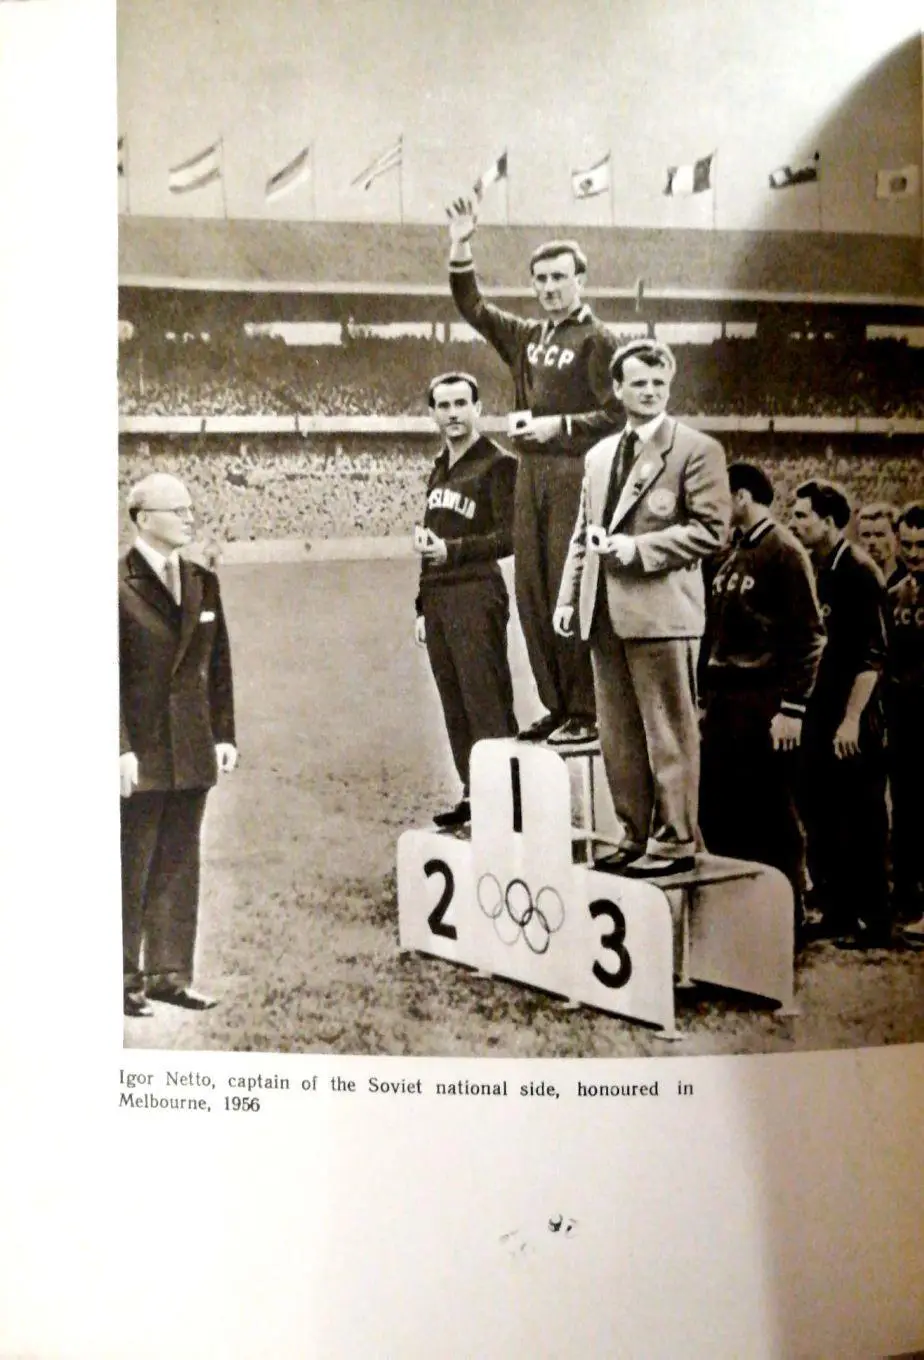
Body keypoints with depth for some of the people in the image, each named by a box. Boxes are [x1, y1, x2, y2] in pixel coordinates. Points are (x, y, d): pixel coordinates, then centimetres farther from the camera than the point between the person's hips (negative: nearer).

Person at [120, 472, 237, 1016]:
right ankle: (124, 977, 16)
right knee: (131, 868, 4)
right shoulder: (120, 584, -9)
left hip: (192, 749, 6)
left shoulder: (203, 583, 11)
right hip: (140, 753, -6)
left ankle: (170, 973, 22)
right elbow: (109, 676, -11)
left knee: (180, 865, 12)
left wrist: (224, 733, 8)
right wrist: (122, 748, -16)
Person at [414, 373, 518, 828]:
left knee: (487, 702, -9)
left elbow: (508, 536, -11)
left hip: (476, 594, -7)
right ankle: (473, 793, 15)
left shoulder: (497, 464, -3)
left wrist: (453, 550, -18)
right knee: (454, 704, 8)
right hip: (438, 597, 7)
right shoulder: (440, 469, 20)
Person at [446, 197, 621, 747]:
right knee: (532, 594, 5)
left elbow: (616, 416, -8)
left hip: (576, 475, -7)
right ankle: (558, 707, 12)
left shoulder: (596, 339, -2)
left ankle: (588, 712, -3)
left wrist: (561, 424, -16)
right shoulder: (528, 337, 18)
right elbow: (473, 308, 27)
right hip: (532, 475, 7)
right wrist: (461, 249, 17)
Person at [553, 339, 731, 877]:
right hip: (605, 612, 7)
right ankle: (637, 837, 21)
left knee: (669, 734, -2)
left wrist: (638, 547, -14)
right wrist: (569, 595, 13)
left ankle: (676, 841, 7)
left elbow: (711, 529, -9)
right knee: (619, 737, 10)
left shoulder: (696, 449, -1)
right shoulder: (599, 455, 19)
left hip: (661, 610, -7)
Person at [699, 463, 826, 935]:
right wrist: (705, 695, 14)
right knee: (717, 813, 9)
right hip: (721, 701, 7)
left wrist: (792, 707, -14)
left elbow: (808, 634, -10)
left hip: (764, 704, -7)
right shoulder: (729, 553, 15)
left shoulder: (784, 551, -6)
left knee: (771, 817, 1)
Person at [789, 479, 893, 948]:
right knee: (821, 819, 12)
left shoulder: (857, 570, -11)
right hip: (819, 715, 8)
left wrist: (852, 719, -20)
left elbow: (873, 653, -16)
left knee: (862, 822, 0)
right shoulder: (813, 571, 11)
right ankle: (835, 912, 22)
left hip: (851, 719, -8)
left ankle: (873, 922, 10)